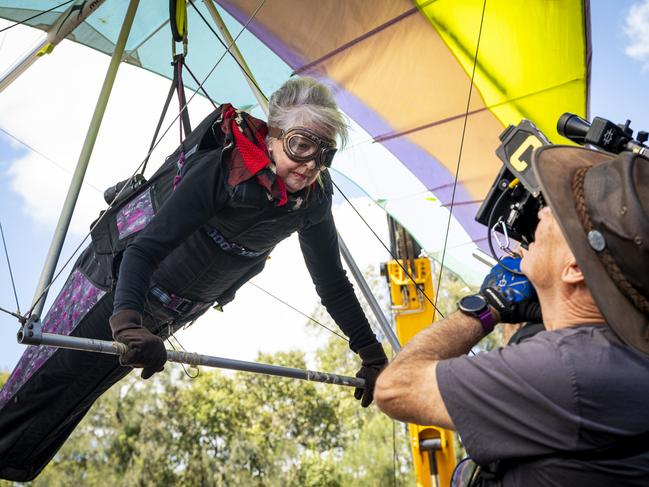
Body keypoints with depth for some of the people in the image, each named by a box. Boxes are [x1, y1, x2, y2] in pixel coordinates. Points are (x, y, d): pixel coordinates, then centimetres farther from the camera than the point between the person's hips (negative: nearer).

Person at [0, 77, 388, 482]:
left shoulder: (314, 199, -16)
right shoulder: (223, 169, -34)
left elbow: (332, 281, -6)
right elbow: (145, 248, -38)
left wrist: (372, 353, -4)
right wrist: (127, 322, -54)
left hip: (175, 310, 5)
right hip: (121, 278, -5)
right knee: (53, 373, 3)